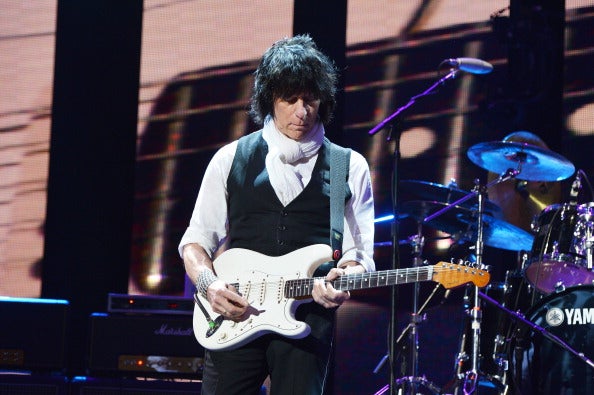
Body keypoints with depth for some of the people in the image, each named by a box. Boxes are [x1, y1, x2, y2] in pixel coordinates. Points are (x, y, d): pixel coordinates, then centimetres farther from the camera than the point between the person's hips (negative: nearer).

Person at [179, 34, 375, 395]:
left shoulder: (349, 169, 7)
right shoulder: (232, 159, 9)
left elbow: (359, 255, 6)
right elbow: (196, 240, 12)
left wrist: (344, 278, -17)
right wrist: (209, 284, -8)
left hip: (306, 322, -1)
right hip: (234, 317, 1)